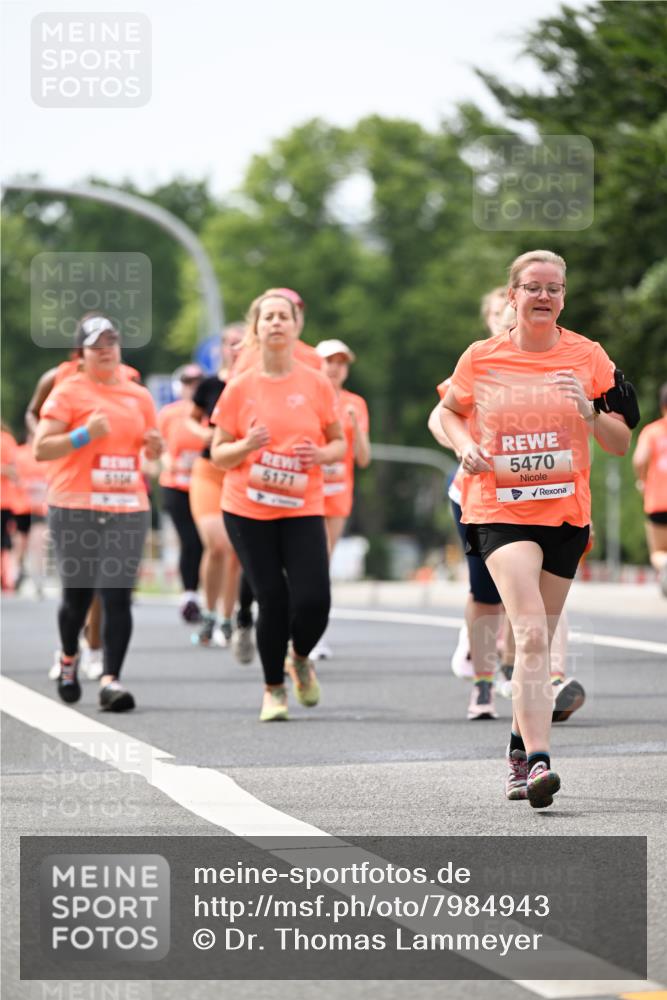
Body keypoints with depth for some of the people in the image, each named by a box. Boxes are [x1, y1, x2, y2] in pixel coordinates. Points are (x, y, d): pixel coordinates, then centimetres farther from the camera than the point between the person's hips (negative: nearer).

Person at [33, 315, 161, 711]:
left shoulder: (139, 395, 13)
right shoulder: (68, 393, -1)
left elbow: (152, 451, 26)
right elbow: (41, 449, -7)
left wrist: (155, 446, 3)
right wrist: (85, 435, -19)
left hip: (128, 508, 3)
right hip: (76, 507, -3)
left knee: (119, 596, -8)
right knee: (78, 593, 6)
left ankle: (111, 679, -11)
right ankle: (69, 658, 34)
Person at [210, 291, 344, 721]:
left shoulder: (316, 384, 2)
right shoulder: (240, 388, 1)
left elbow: (339, 443, 10)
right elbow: (218, 454, 4)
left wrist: (321, 455, -12)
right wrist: (246, 446, -17)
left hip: (303, 508, 0)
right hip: (248, 510, 0)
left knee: (313, 600, -12)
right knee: (273, 599, -5)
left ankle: (300, 658, 23)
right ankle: (274, 689, 16)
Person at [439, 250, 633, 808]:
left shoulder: (587, 357, 1)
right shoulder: (481, 359, 0)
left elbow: (621, 444, 4)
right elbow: (448, 412, 17)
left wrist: (591, 413, -17)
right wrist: (466, 446, -4)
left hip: (566, 512, 3)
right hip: (500, 509, -2)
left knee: (538, 639, 11)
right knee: (531, 634, -21)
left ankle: (521, 749, 32)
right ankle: (538, 761, -28)